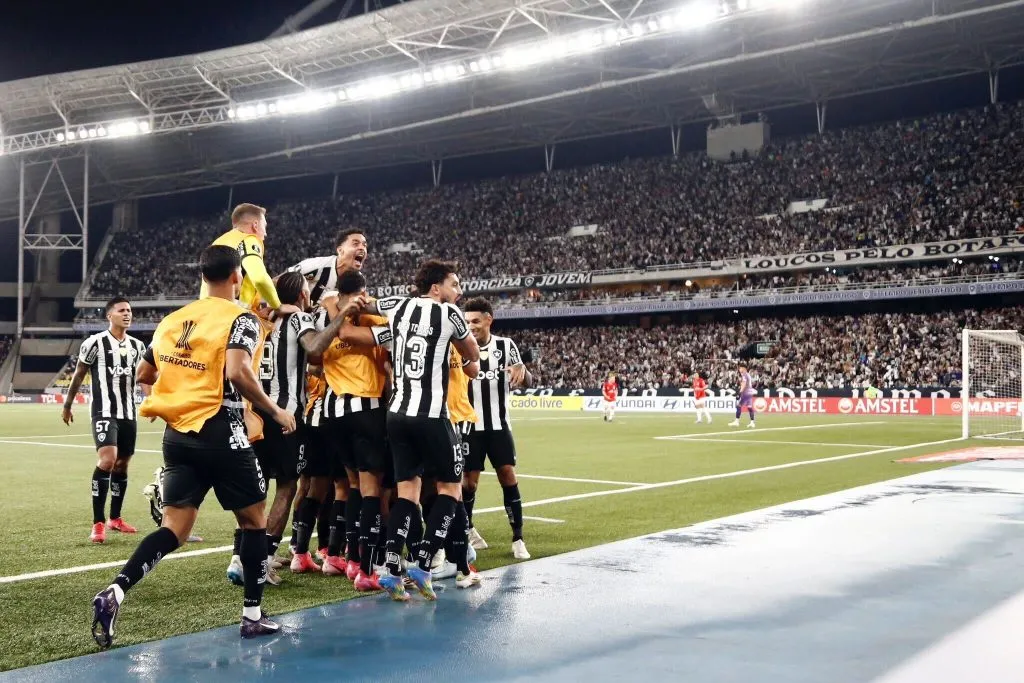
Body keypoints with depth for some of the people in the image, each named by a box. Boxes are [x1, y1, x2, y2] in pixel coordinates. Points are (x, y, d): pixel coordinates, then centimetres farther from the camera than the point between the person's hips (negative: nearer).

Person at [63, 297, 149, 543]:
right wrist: (67, 405, 6)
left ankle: (115, 518, 28)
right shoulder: (95, 343, -7)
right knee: (107, 460, -21)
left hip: (128, 414, 6)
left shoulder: (137, 346, 9)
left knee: (122, 465, 13)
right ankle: (98, 524, -15)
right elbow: (79, 375, 2)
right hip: (104, 412, -6)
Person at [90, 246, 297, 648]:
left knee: (174, 528, 7)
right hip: (221, 434, -6)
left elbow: (144, 375, 20)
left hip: (177, 434, 6)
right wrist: (276, 411, -11)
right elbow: (237, 373, -23)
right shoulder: (240, 319, -6)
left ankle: (115, 592, -13)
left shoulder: (172, 320, 13)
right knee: (254, 521, 11)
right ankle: (252, 616, 15)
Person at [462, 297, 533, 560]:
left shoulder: (506, 345, 1)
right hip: (471, 426, -1)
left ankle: (518, 539, 4)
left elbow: (526, 382, 1)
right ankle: (466, 528, 26)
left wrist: (522, 370, -22)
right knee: (470, 480, 3)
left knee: (508, 477, -4)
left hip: (499, 425, 1)